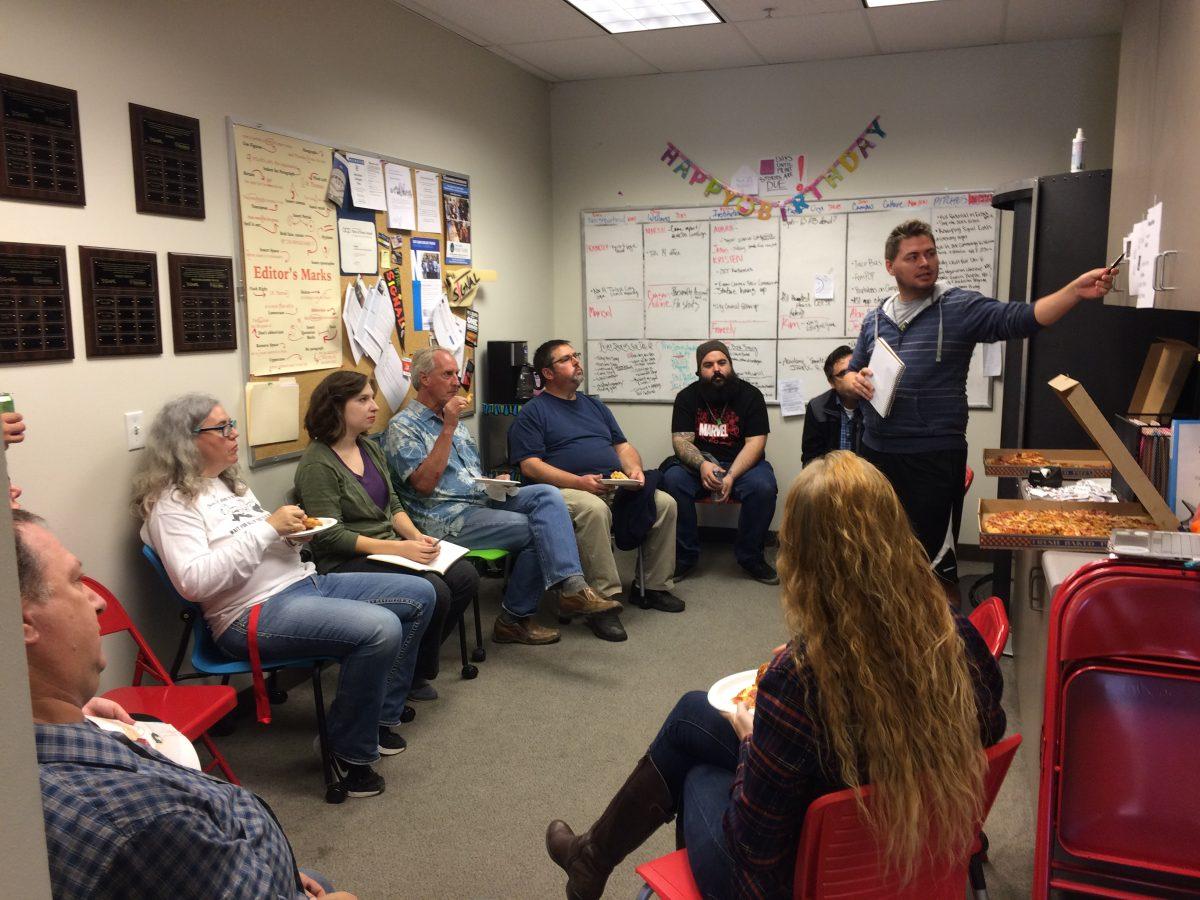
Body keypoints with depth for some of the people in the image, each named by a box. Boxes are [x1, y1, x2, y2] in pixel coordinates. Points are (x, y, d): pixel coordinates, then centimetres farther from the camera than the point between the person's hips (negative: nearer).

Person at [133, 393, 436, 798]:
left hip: (304, 580, 10)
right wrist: (268, 527, -22)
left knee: (420, 594, 4)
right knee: (381, 628, -30)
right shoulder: (172, 505, -9)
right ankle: (350, 756, -11)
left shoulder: (229, 483, 18)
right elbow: (194, 582, -23)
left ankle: (379, 715, 13)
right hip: (254, 612, -10)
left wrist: (294, 532, 6)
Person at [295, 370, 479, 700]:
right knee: (434, 592, -26)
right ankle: (413, 676, 0)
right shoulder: (317, 465, -13)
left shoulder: (371, 448, 12)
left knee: (465, 577, -10)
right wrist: (398, 548, -23)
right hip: (347, 561, -8)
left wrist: (416, 536, -5)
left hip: (392, 547, 8)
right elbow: (330, 536, -18)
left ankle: (417, 661, 7)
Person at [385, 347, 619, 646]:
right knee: (536, 530, -21)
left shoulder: (454, 420, 22)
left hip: (483, 500, 8)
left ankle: (571, 587, -27)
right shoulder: (403, 426, -4)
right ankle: (513, 619, -13)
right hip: (449, 518, -7)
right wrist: (448, 428, -19)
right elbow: (424, 484, -19)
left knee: (546, 494, -17)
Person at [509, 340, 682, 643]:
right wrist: (579, 482, -20)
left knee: (665, 503, -12)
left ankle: (656, 587, 0)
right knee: (594, 509, -38)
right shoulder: (533, 411, 4)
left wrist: (635, 470, 0)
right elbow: (530, 465, -8)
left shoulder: (594, 406, 26)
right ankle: (603, 600, -33)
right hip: (566, 491, -7)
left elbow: (622, 446, 24)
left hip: (615, 489, 7)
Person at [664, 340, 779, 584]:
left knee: (763, 486, -32)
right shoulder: (687, 397, 2)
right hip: (698, 464, 1)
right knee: (671, 479, -29)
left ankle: (750, 557, -10)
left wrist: (731, 476, -27)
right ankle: (684, 555, -16)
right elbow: (681, 440, -7)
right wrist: (702, 465, -29)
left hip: (742, 463, -1)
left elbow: (755, 442, -11)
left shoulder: (750, 395, -3)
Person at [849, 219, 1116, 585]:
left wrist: (1076, 291, -29)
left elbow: (1021, 318, -15)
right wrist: (858, 380, -5)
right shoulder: (875, 319, 10)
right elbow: (853, 373, 18)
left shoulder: (960, 308, -3)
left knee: (930, 553, 2)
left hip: (934, 457, -4)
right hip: (876, 451, 5)